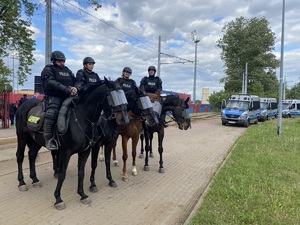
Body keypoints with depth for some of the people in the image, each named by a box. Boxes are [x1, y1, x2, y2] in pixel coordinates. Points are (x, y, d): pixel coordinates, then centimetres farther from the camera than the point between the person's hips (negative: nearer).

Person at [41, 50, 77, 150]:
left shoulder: (67, 70, 23)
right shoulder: (48, 69, 4)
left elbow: (76, 81, 16)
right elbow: (52, 83, -12)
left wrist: (75, 88, -10)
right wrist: (68, 90, -23)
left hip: (67, 97, 6)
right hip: (53, 96, -6)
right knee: (52, 112, -30)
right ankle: (48, 139, -29)